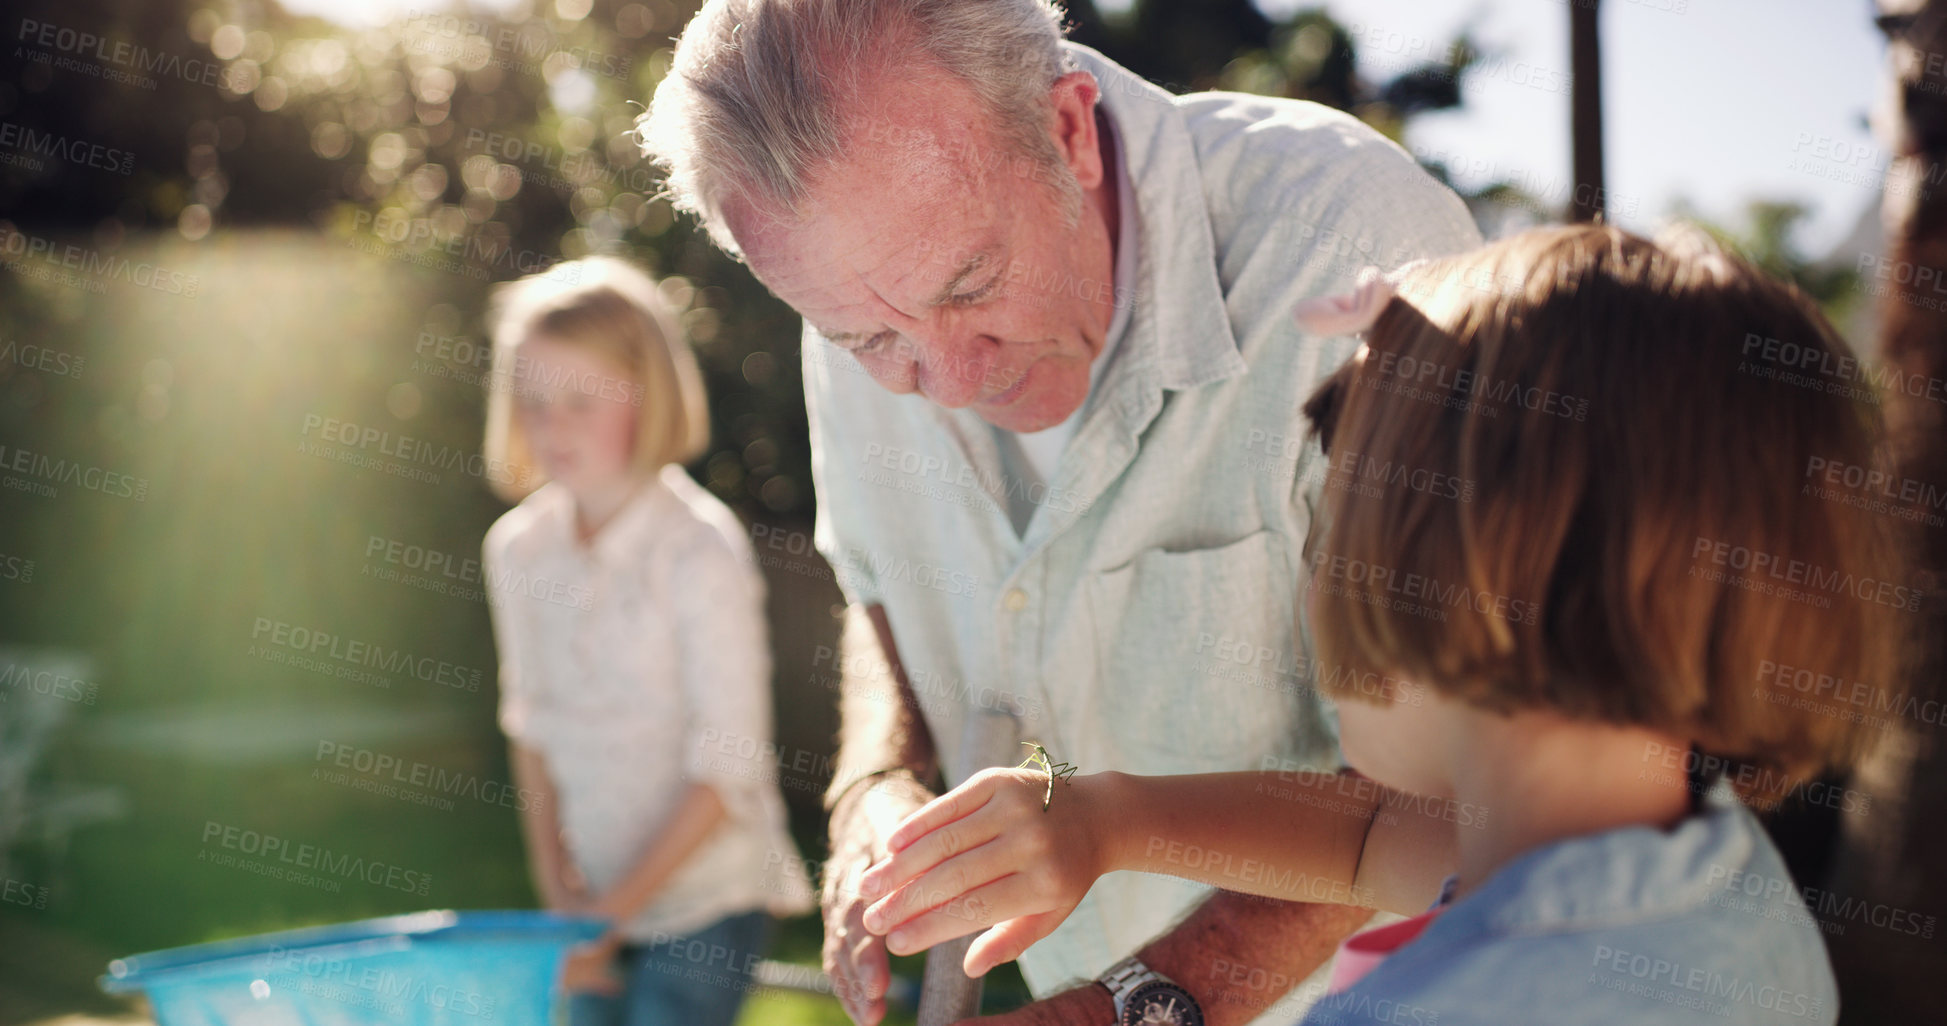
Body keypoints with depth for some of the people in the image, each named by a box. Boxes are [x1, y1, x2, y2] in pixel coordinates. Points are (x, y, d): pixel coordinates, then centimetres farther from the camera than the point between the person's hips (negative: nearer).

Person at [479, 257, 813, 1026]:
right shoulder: (519, 548, 1)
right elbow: (533, 725, 9)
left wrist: (617, 910, -12)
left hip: (704, 898, -5)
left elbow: (726, 770, -15)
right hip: (598, 897, 5)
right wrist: (557, 889, 2)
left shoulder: (700, 551, -16)